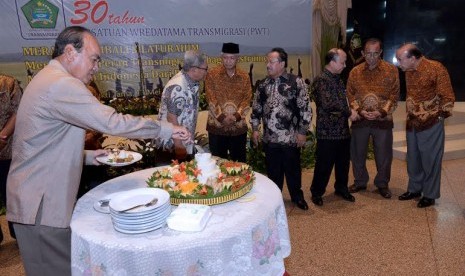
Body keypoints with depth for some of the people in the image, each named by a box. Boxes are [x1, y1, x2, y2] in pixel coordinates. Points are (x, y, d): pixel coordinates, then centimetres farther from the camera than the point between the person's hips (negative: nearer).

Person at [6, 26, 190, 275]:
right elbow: (112, 123, -25)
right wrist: (166, 129, -15)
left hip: (40, 199, 10)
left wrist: (88, 156, 11)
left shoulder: (49, 80, 15)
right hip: (41, 206, -10)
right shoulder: (62, 85, -19)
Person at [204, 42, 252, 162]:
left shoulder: (245, 77, 5)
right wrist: (222, 117, -15)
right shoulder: (212, 75, -2)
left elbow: (247, 100, 1)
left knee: (239, 161, 11)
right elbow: (211, 99, -7)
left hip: (239, 127, 2)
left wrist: (236, 116, -13)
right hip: (217, 126, -2)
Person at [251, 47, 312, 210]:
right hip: (269, 137, 4)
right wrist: (255, 129, 8)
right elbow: (256, 108, 13)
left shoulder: (296, 83, -7)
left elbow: (305, 109, -7)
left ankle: (297, 196, 30)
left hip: (290, 137, -3)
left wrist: (302, 132, -9)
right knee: (273, 171, 14)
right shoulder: (263, 85, 7)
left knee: (293, 169, 10)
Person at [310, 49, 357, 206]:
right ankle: (316, 192, 20)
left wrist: (349, 112, 9)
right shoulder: (321, 80, -15)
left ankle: (341, 188, 35)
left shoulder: (337, 78, 13)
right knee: (324, 165, 2)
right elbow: (328, 104, -25)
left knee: (343, 163, 17)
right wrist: (349, 112, -15)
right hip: (327, 132, -8)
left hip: (343, 130, 8)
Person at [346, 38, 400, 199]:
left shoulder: (391, 70, -2)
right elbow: (350, 94, 3)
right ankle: (360, 181, 31)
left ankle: (382, 184, 27)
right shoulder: (355, 72, 2)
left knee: (383, 154, 8)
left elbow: (394, 95, -3)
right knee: (357, 153, 11)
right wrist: (359, 111, -11)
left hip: (383, 120, -2)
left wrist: (382, 112, -14)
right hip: (360, 119, 2)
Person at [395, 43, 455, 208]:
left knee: (430, 160, 4)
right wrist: (410, 116, 13)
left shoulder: (436, 69, -15)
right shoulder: (408, 71, 4)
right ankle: (414, 189, 31)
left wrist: (440, 115, -8)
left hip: (431, 124, -6)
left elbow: (448, 96, -10)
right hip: (412, 123, 6)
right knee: (413, 158, 15)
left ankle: (430, 195, 19)